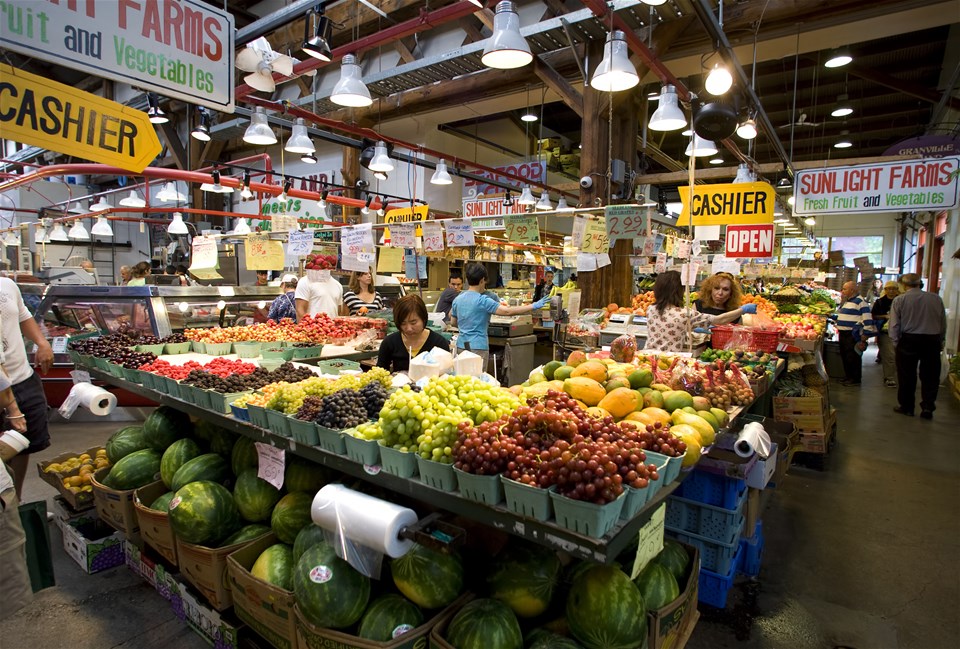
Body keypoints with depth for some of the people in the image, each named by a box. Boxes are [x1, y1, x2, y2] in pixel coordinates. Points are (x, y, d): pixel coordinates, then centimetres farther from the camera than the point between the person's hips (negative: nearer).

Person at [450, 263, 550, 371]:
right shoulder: (483, 300, -15)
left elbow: (453, 322, 16)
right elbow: (508, 311, -22)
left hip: (461, 345, 7)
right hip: (478, 346, -7)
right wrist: (534, 306, -19)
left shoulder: (457, 299, 6)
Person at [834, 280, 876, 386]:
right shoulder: (845, 301, 16)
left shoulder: (860, 302, -12)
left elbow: (868, 321, -16)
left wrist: (863, 338, -18)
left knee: (853, 358, -2)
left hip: (853, 335, -9)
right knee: (844, 357, 14)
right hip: (843, 334, 9)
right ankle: (848, 376, 26)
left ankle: (855, 379, 8)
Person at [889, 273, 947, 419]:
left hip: (909, 340, -2)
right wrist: (941, 341, 19)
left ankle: (907, 407, 16)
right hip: (932, 341, 2)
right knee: (930, 376, 12)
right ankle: (928, 407, 11)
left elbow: (894, 325, -7)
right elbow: (943, 323, 8)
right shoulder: (936, 298, 1)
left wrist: (896, 342, 5)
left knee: (907, 376, 8)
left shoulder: (899, 300, -7)